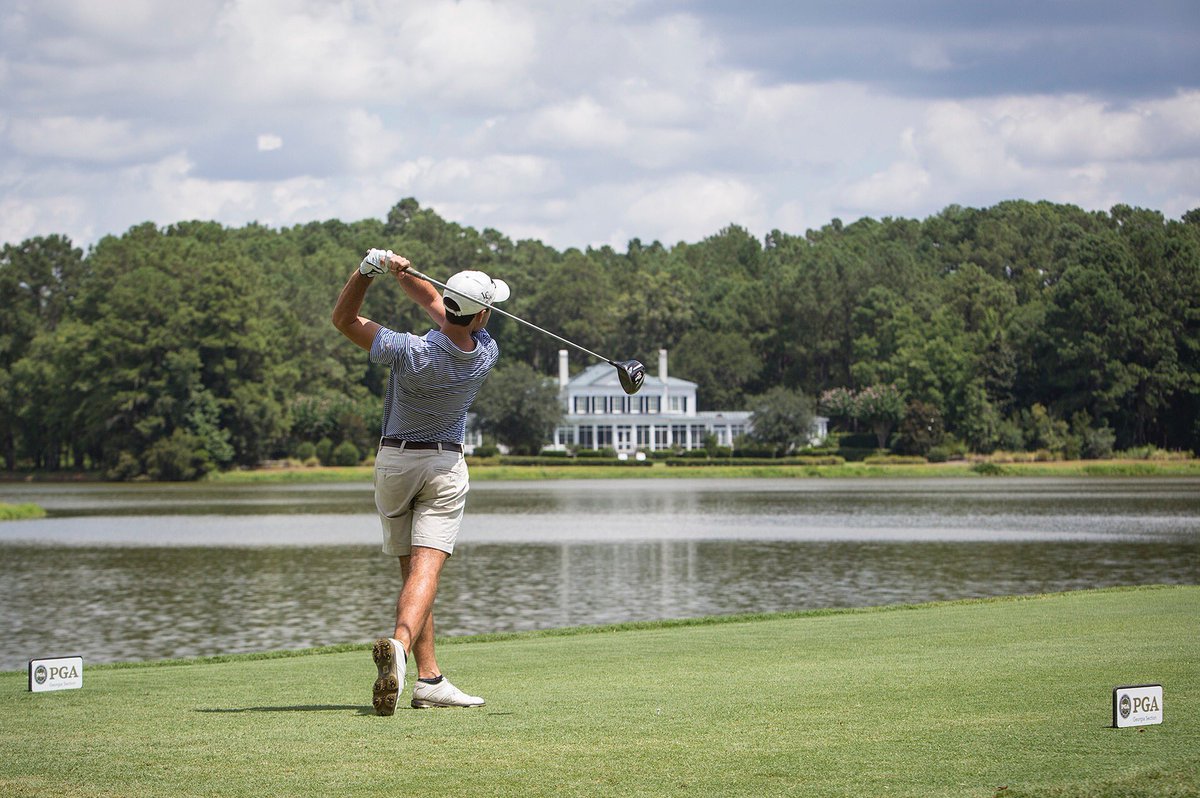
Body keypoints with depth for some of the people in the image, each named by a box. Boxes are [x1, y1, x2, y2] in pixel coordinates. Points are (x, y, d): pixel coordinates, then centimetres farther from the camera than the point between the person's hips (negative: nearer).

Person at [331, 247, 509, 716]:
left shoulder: (410, 353, -22)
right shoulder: (486, 357, -12)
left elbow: (343, 319, -12)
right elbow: (433, 301, 1)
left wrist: (368, 271, -25)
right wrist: (399, 272, -14)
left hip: (393, 462, 0)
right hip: (445, 466, 0)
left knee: (412, 571, 9)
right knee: (426, 570, -12)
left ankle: (430, 677, 3)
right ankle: (400, 645, -39)